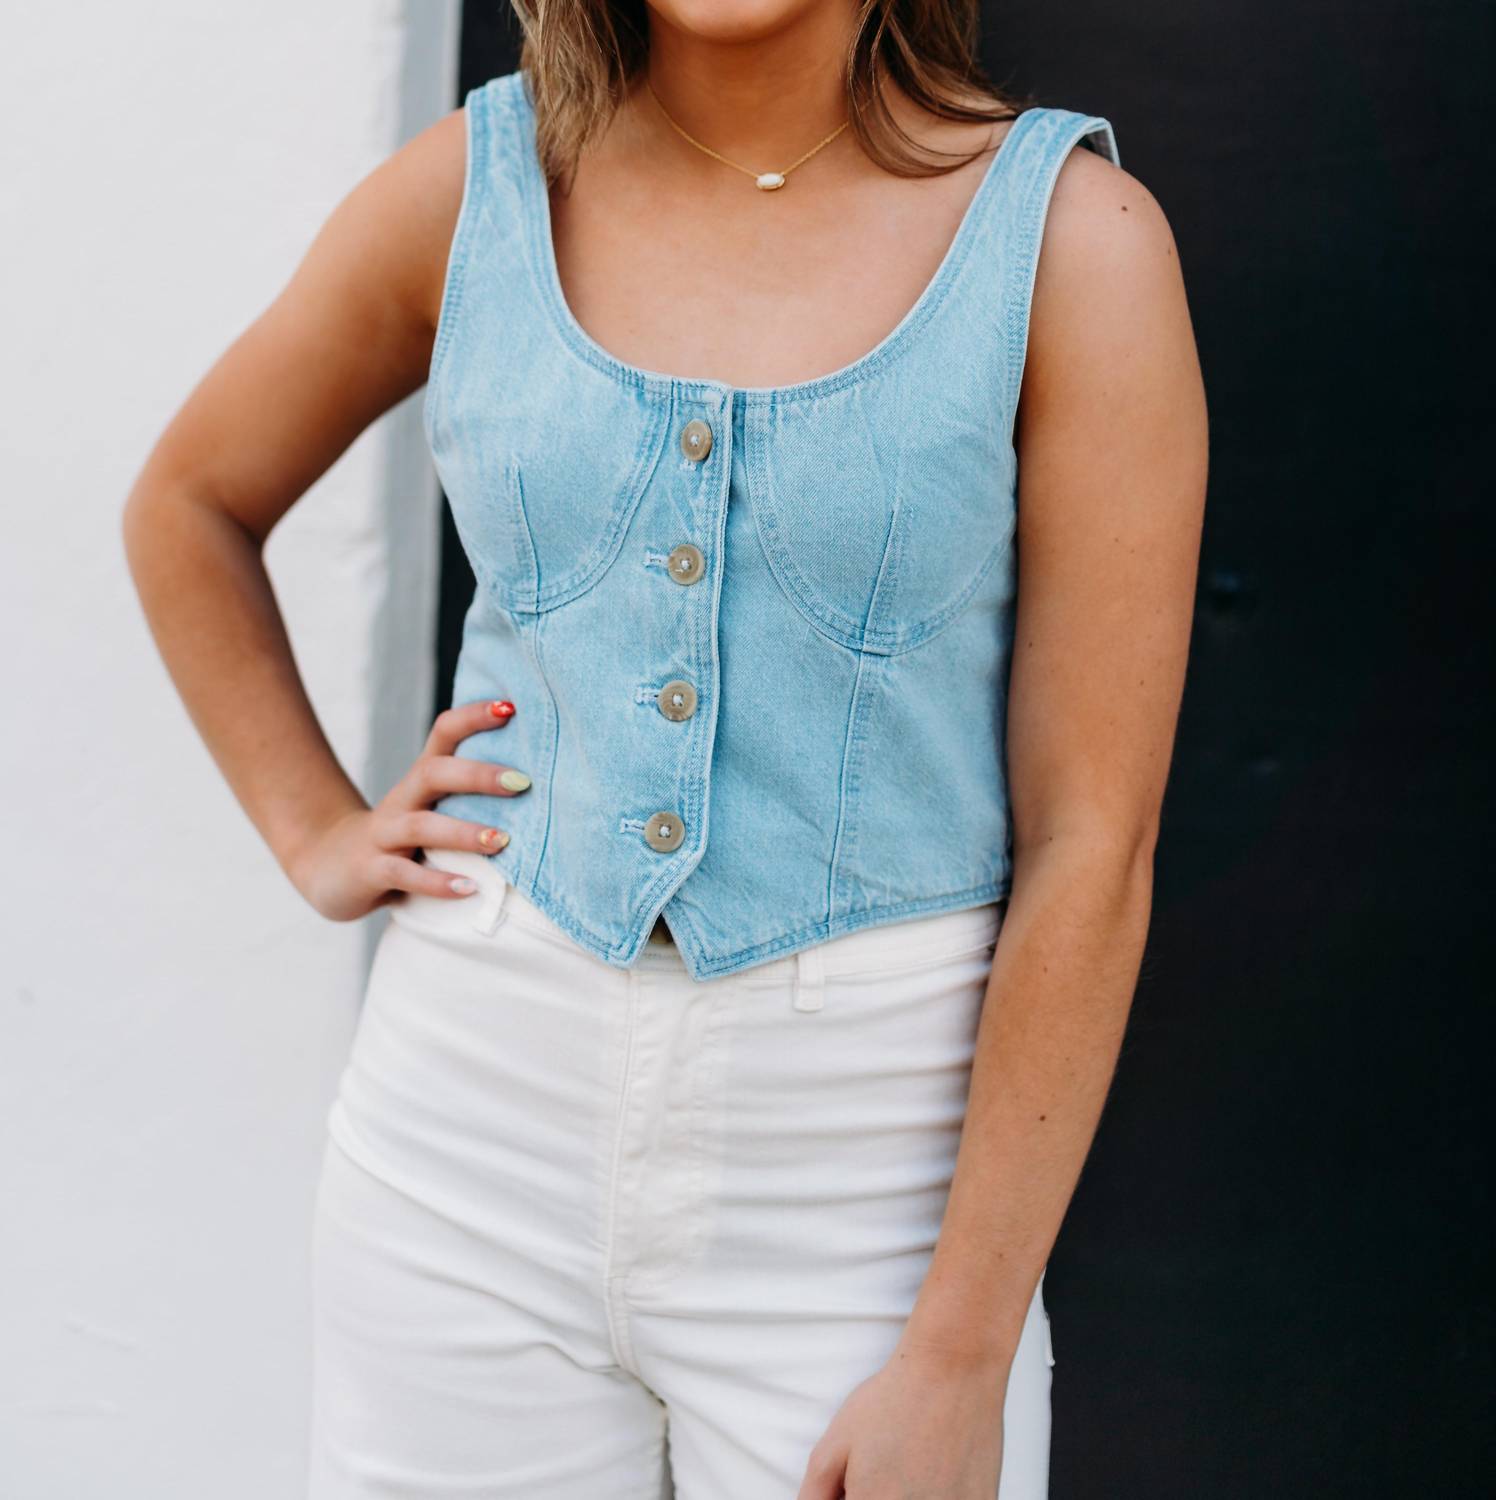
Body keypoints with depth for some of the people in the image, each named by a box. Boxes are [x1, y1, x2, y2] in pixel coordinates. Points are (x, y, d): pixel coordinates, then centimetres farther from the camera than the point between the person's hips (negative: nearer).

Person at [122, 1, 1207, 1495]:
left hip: (857, 1176, -2)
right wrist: (316, 834, 8)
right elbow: (189, 503, 19)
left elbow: (1089, 845, -10)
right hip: (479, 1124, 3)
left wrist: (957, 1365, -11)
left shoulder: (1071, 236, -8)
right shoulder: (474, 184, 1)